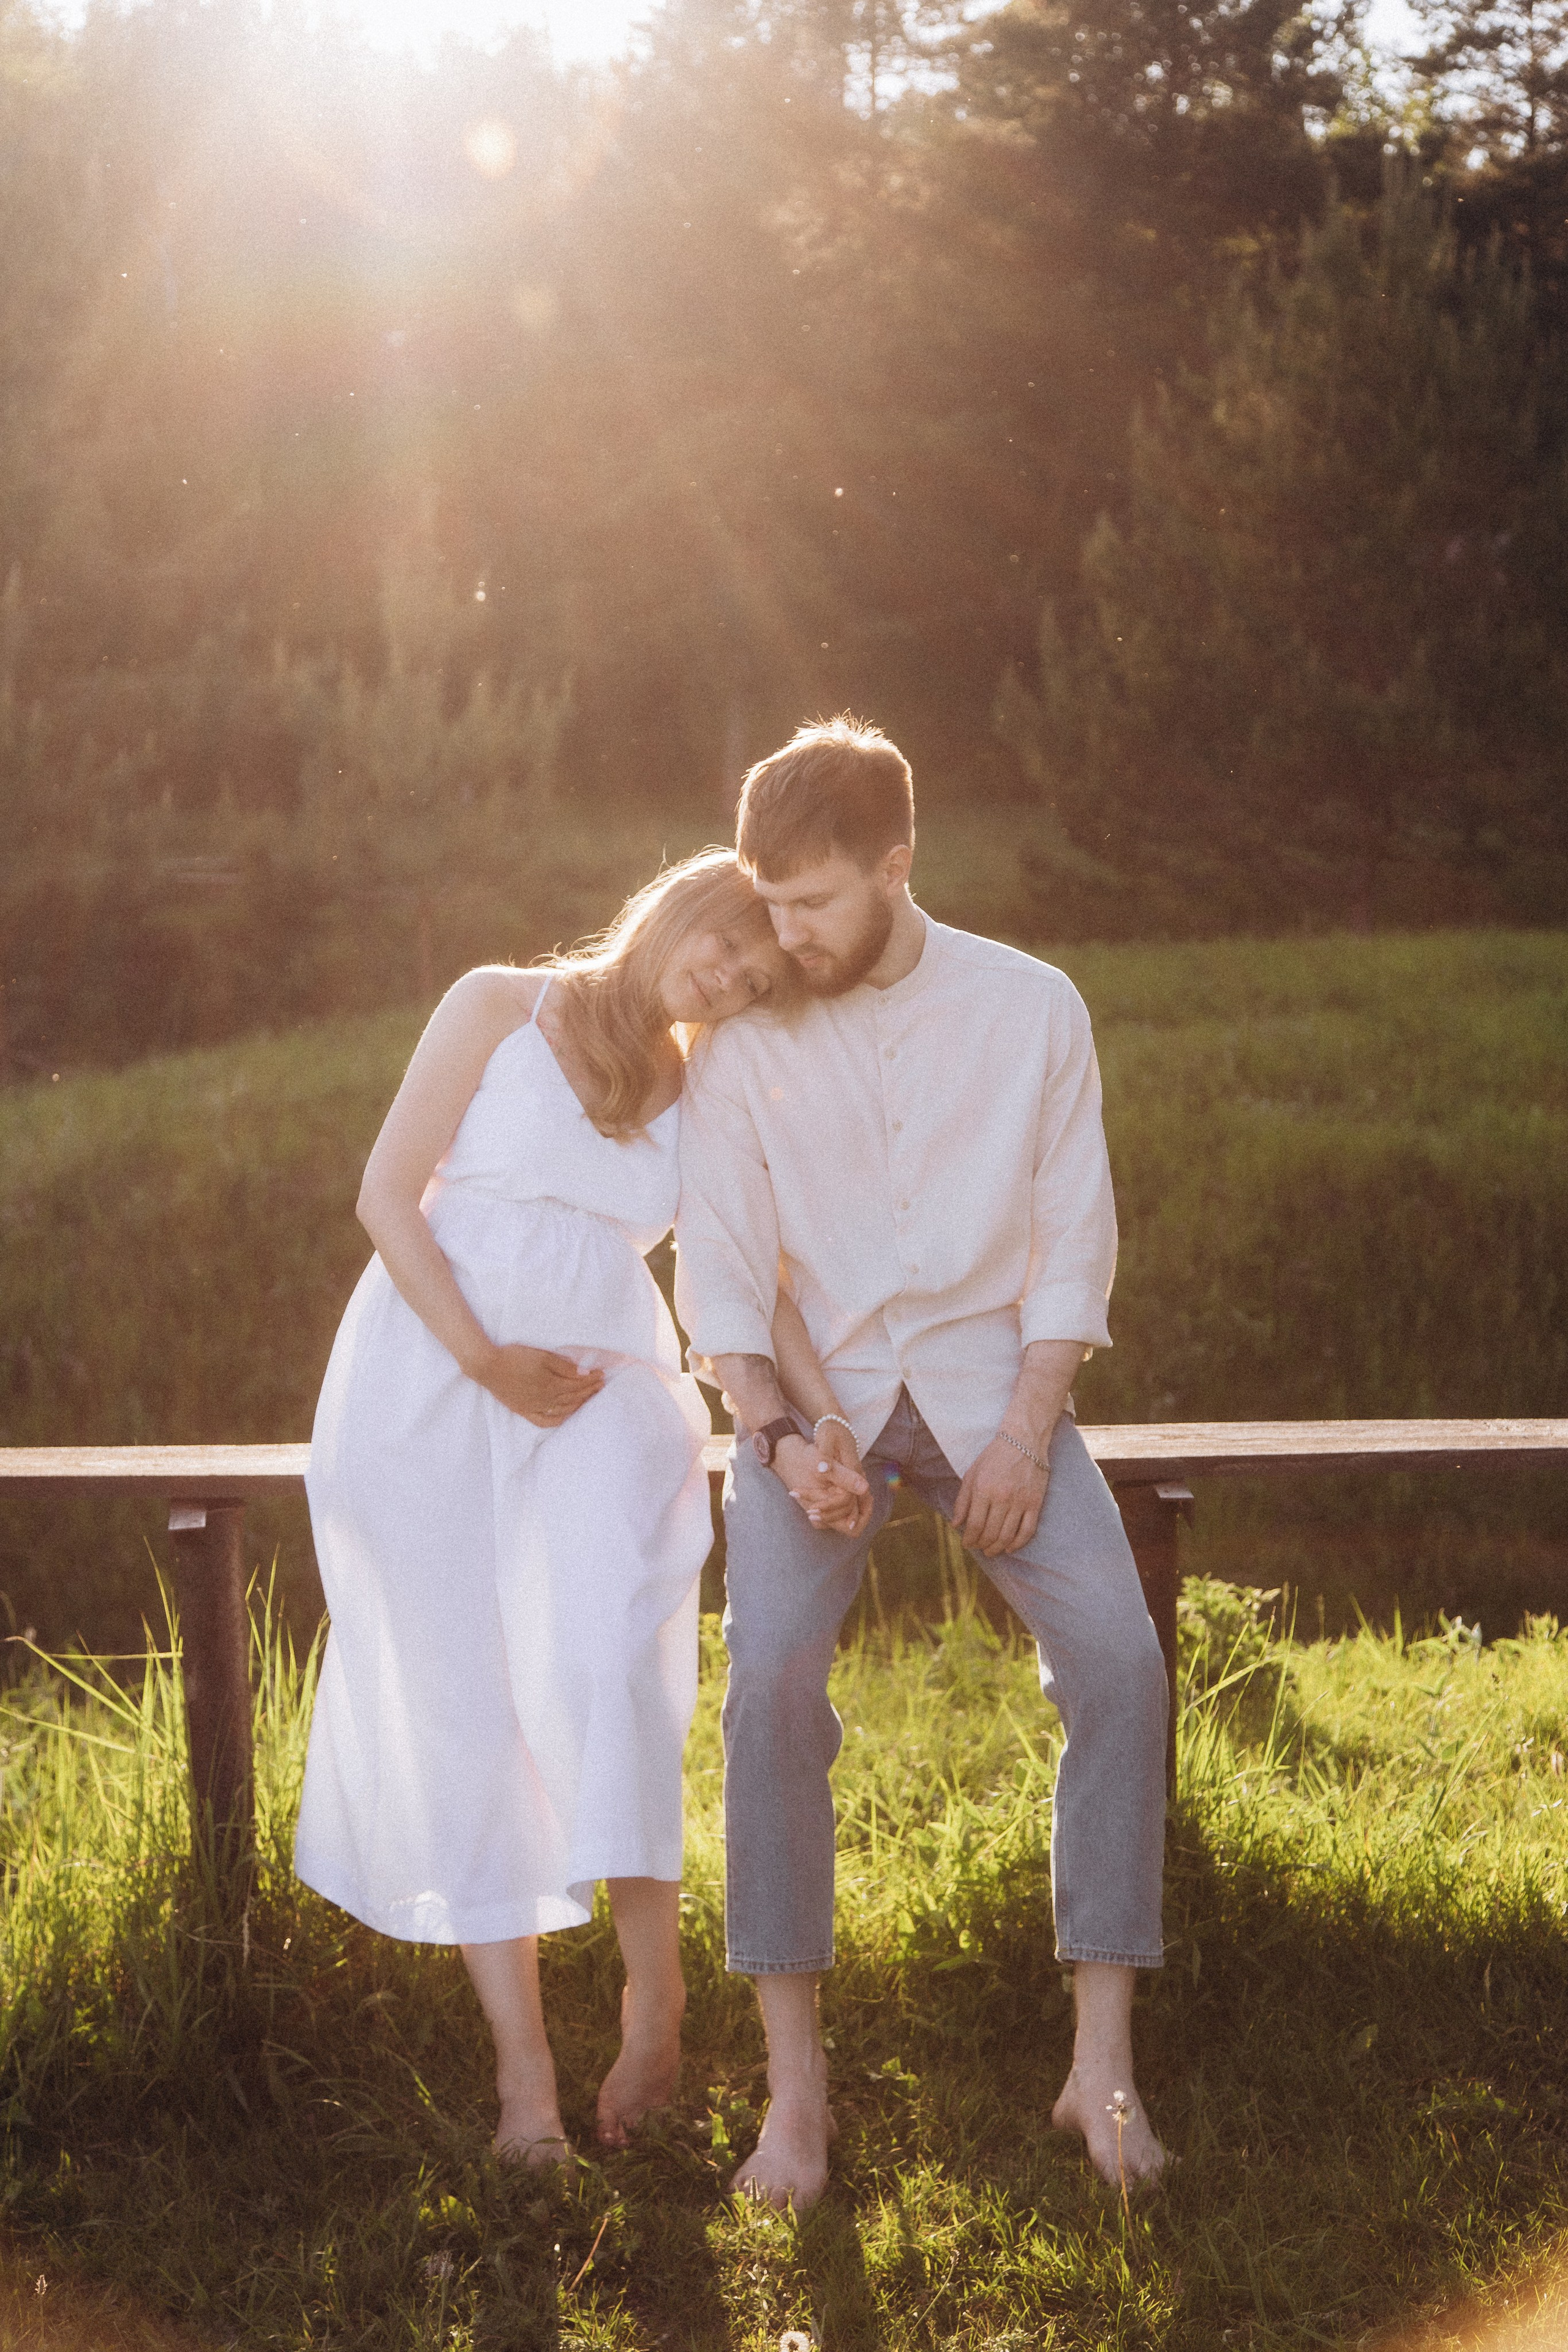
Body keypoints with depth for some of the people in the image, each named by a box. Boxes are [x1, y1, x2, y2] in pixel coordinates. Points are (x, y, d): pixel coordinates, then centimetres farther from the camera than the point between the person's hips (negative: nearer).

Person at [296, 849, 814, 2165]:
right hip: (423, 1377, -2)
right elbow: (388, 1195, -2)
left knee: (608, 1668, -24)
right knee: (462, 1713, -4)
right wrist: (489, 1361, -10)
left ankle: (656, 1985, -14)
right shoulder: (501, 1009, 2)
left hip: (601, 1385, 2)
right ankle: (523, 2061, 0)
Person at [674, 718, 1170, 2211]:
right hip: (817, 1395, 0)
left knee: (1116, 1659, -22)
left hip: (988, 1379, 0)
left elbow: (1072, 1243, 0)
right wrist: (786, 1433, -18)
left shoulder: (1032, 1010, -2)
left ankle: (1101, 2066, -14)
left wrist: (1027, 1433, -12)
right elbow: (718, 1272, -2)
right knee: (772, 1678, -25)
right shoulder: (745, 1040, -2)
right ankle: (794, 2079, -15)